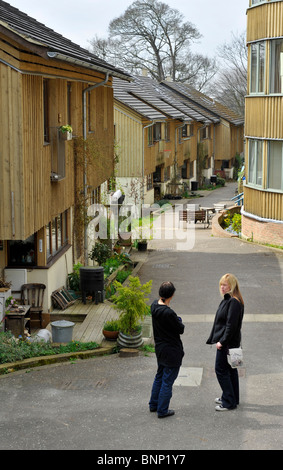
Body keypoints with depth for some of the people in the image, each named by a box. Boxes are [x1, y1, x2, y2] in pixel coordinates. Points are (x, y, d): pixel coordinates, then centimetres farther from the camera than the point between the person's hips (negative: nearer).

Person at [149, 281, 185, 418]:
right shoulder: (169, 313, -30)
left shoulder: (154, 305, -3)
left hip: (160, 349, 9)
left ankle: (153, 404, 36)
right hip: (172, 351, -9)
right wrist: (179, 321, 2)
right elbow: (181, 329, -16)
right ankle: (162, 410, 13)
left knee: (159, 376, 24)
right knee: (168, 380, 4)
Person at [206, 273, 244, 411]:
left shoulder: (234, 302, -20)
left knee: (221, 370, -5)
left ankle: (229, 402, 2)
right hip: (225, 342, 10)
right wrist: (217, 339, 17)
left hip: (228, 343, -10)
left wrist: (222, 341, -21)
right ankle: (232, 398, 28)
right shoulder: (227, 300, 11)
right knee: (230, 370, 17)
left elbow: (231, 325, -23)